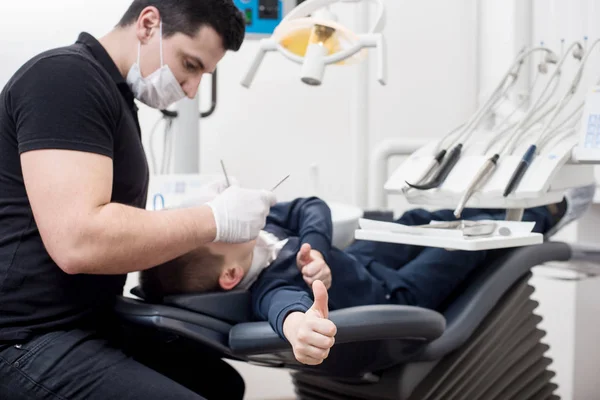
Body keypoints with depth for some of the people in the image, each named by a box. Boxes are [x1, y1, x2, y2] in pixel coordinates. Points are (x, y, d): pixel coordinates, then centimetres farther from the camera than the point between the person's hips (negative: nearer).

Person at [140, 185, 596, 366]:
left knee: (421, 219, 25)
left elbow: (312, 207, -21)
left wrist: (315, 248, -39)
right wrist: (298, 325, -89)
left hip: (354, 263, 7)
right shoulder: (268, 288, -44)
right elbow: (284, 301, -66)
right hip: (394, 296, -7)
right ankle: (541, 216, 37)